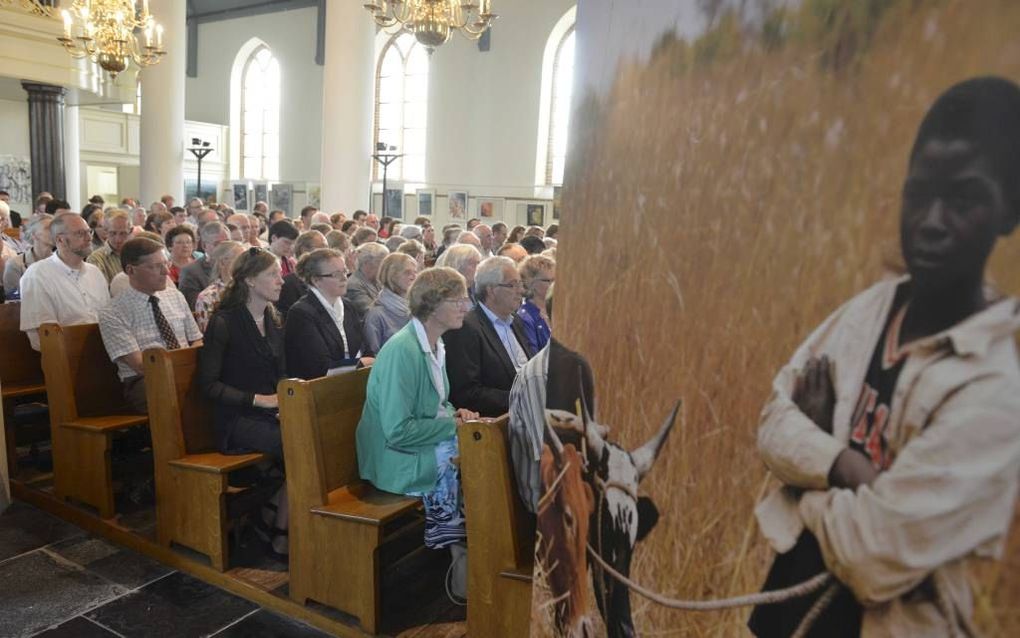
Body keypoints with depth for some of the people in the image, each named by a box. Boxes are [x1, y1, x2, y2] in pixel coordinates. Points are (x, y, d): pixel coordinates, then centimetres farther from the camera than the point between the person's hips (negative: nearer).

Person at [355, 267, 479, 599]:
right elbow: (398, 431, -24)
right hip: (396, 459, -9)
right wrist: (453, 426, -18)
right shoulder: (402, 351, -22)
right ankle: (465, 559, -3)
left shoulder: (434, 345, 7)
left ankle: (463, 559, -2)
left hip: (430, 446, 9)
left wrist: (455, 413, -1)